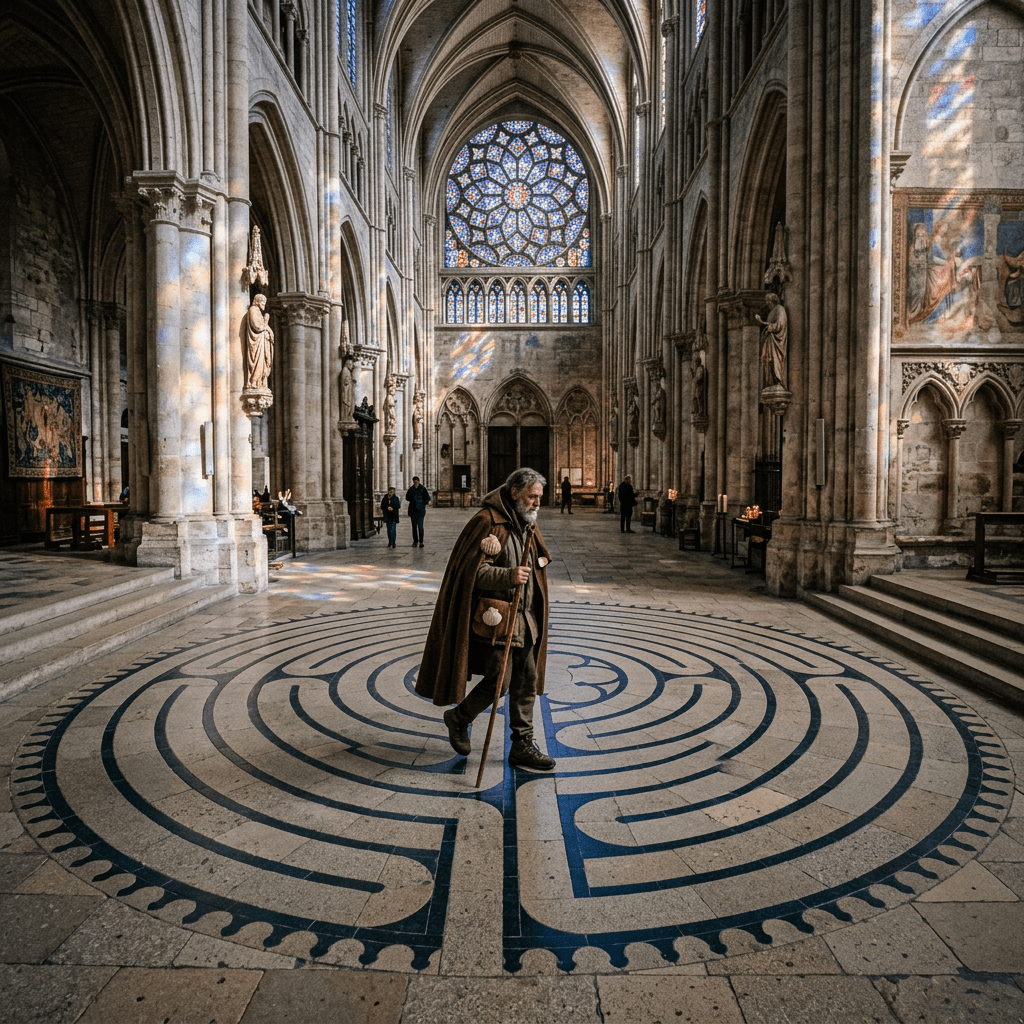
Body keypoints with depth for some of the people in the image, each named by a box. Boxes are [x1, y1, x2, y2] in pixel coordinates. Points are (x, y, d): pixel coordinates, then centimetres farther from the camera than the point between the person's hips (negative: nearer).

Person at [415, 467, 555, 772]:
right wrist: (507, 576, -33)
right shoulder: (487, 521, -16)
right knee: (498, 681, -5)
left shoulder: (527, 525, 11)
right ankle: (458, 718, 22)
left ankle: (523, 746, 20)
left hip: (524, 617, 8)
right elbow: (473, 570, -21)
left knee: (526, 680, 9)